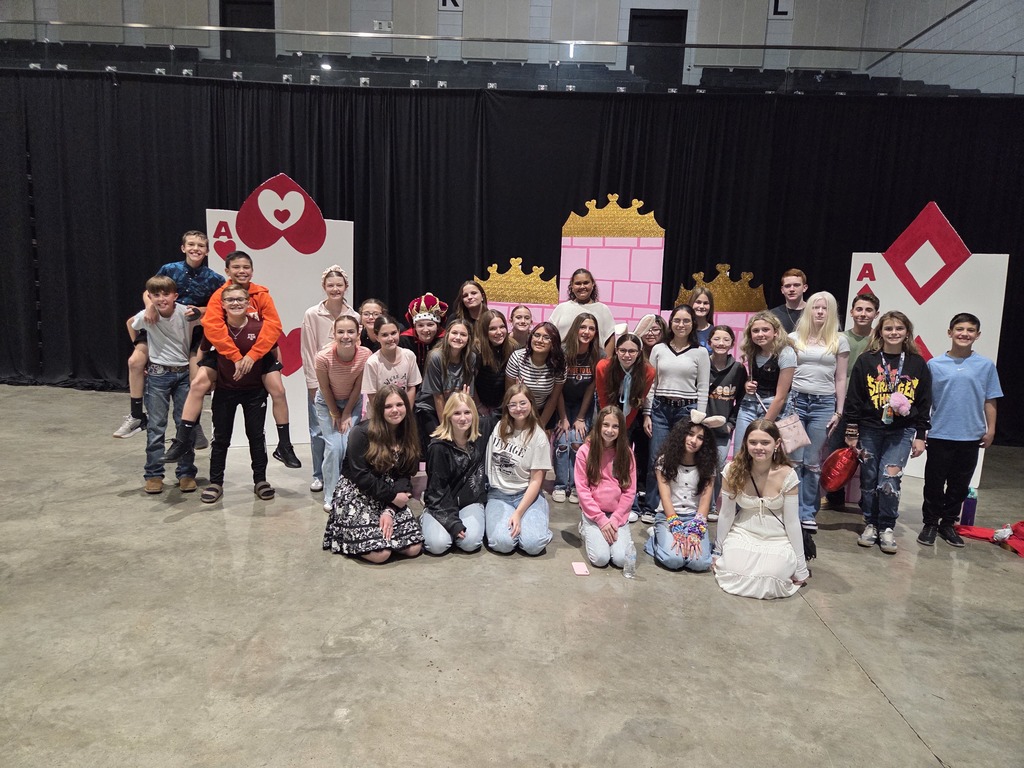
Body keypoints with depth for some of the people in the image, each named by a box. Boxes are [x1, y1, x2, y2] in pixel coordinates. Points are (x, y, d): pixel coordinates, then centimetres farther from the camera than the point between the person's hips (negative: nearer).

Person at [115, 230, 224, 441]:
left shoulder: (214, 279, -5)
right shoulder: (170, 269, -3)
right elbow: (148, 292, 3)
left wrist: (198, 311, -18)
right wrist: (150, 306, -18)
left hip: (193, 331, -2)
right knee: (136, 360, -14)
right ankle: (136, 416, 1)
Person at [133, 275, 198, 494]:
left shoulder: (186, 313, -15)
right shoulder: (146, 316, -12)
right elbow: (130, 325, 11)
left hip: (184, 373, 0)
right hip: (158, 374, 0)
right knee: (155, 426, 3)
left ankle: (186, 473, 15)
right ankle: (153, 474, 13)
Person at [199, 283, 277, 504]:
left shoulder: (260, 328, -13)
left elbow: (273, 357, 1)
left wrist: (268, 378, -1)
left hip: (254, 391, -1)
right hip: (224, 390, 1)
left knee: (256, 436, 10)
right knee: (221, 438, 10)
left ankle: (260, 481, 22)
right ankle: (215, 483, 21)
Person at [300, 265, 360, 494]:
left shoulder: (354, 317, 1)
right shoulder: (312, 315, -3)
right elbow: (308, 352, -4)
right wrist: (314, 385, -6)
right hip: (319, 382, -1)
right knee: (319, 431, 1)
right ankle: (319, 475, 17)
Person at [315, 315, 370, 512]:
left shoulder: (365, 355, -27)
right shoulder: (323, 357, -31)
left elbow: (357, 387, -13)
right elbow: (325, 388, -16)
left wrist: (346, 415, -9)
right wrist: (336, 415, -7)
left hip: (352, 402, 1)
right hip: (327, 402, -1)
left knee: (349, 446, -9)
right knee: (334, 447, -9)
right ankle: (330, 497, 6)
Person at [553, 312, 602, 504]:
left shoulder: (599, 356, -16)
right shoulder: (563, 352, -21)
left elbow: (591, 388, -7)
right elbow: (557, 388, -14)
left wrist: (580, 418, -7)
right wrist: (563, 418, -13)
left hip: (583, 403, 1)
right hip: (561, 402, -1)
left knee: (578, 442, -11)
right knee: (562, 441, -12)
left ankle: (575, 486, 0)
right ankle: (560, 485, 0)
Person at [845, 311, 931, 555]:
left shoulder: (917, 363, 3)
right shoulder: (866, 360, -1)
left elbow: (924, 403, 6)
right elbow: (854, 399, 1)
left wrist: (920, 436, 4)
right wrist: (852, 432, 0)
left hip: (902, 432, 0)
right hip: (870, 430, 1)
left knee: (889, 480, -9)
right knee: (869, 480, 7)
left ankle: (887, 528, 8)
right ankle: (870, 524, 23)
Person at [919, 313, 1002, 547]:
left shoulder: (986, 366, 1)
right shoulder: (934, 364, -1)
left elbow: (989, 401, 5)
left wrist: (990, 430, 2)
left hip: (970, 437, 1)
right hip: (940, 435, -1)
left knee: (959, 485, 11)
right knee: (934, 483, 6)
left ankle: (948, 524, 25)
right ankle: (930, 524, 19)